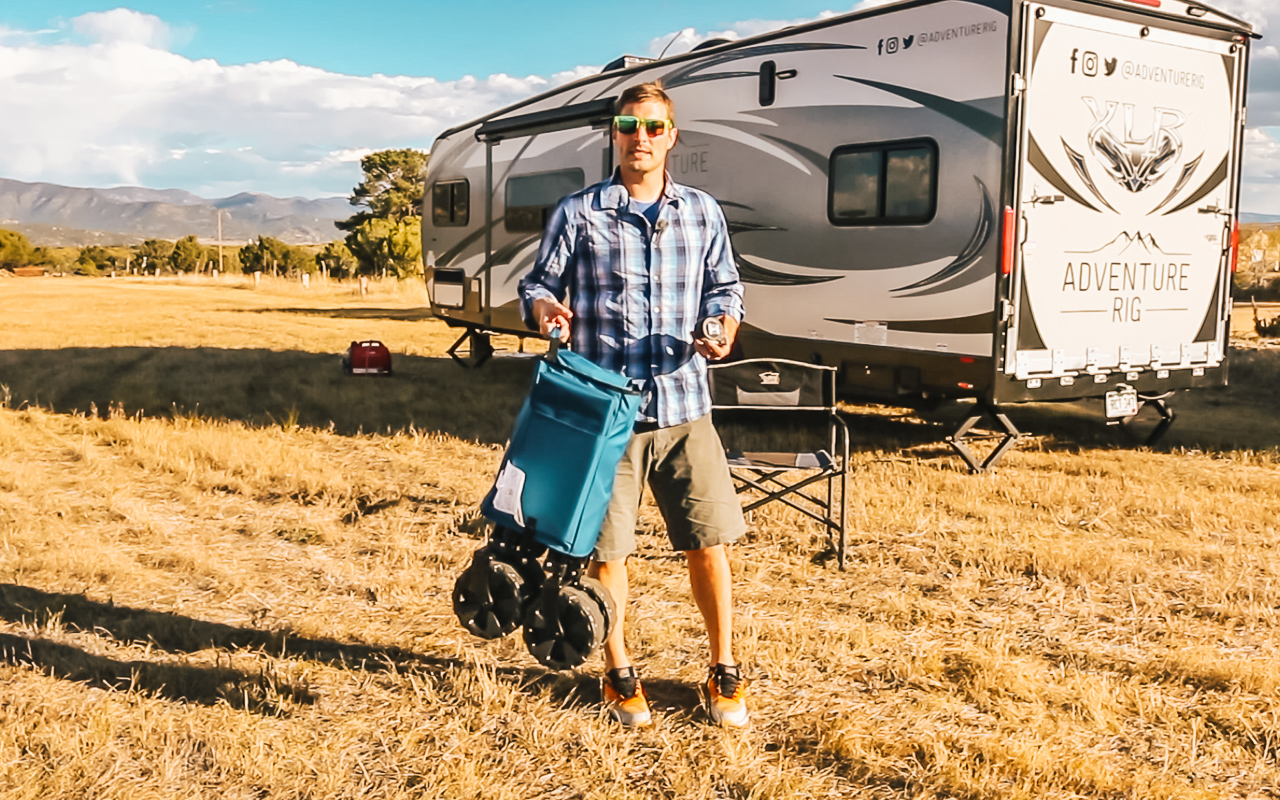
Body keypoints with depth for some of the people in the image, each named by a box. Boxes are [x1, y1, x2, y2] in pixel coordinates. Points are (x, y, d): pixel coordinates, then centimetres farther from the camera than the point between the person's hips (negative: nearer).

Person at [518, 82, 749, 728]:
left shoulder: (702, 211, 12)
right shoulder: (578, 212, 4)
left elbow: (725, 286, 17)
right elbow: (539, 283, 8)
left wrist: (724, 324, -5)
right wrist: (545, 308, -15)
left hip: (684, 406, 2)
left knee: (708, 541, 3)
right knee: (605, 548, 5)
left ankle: (723, 671, 22)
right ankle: (618, 674, 25)